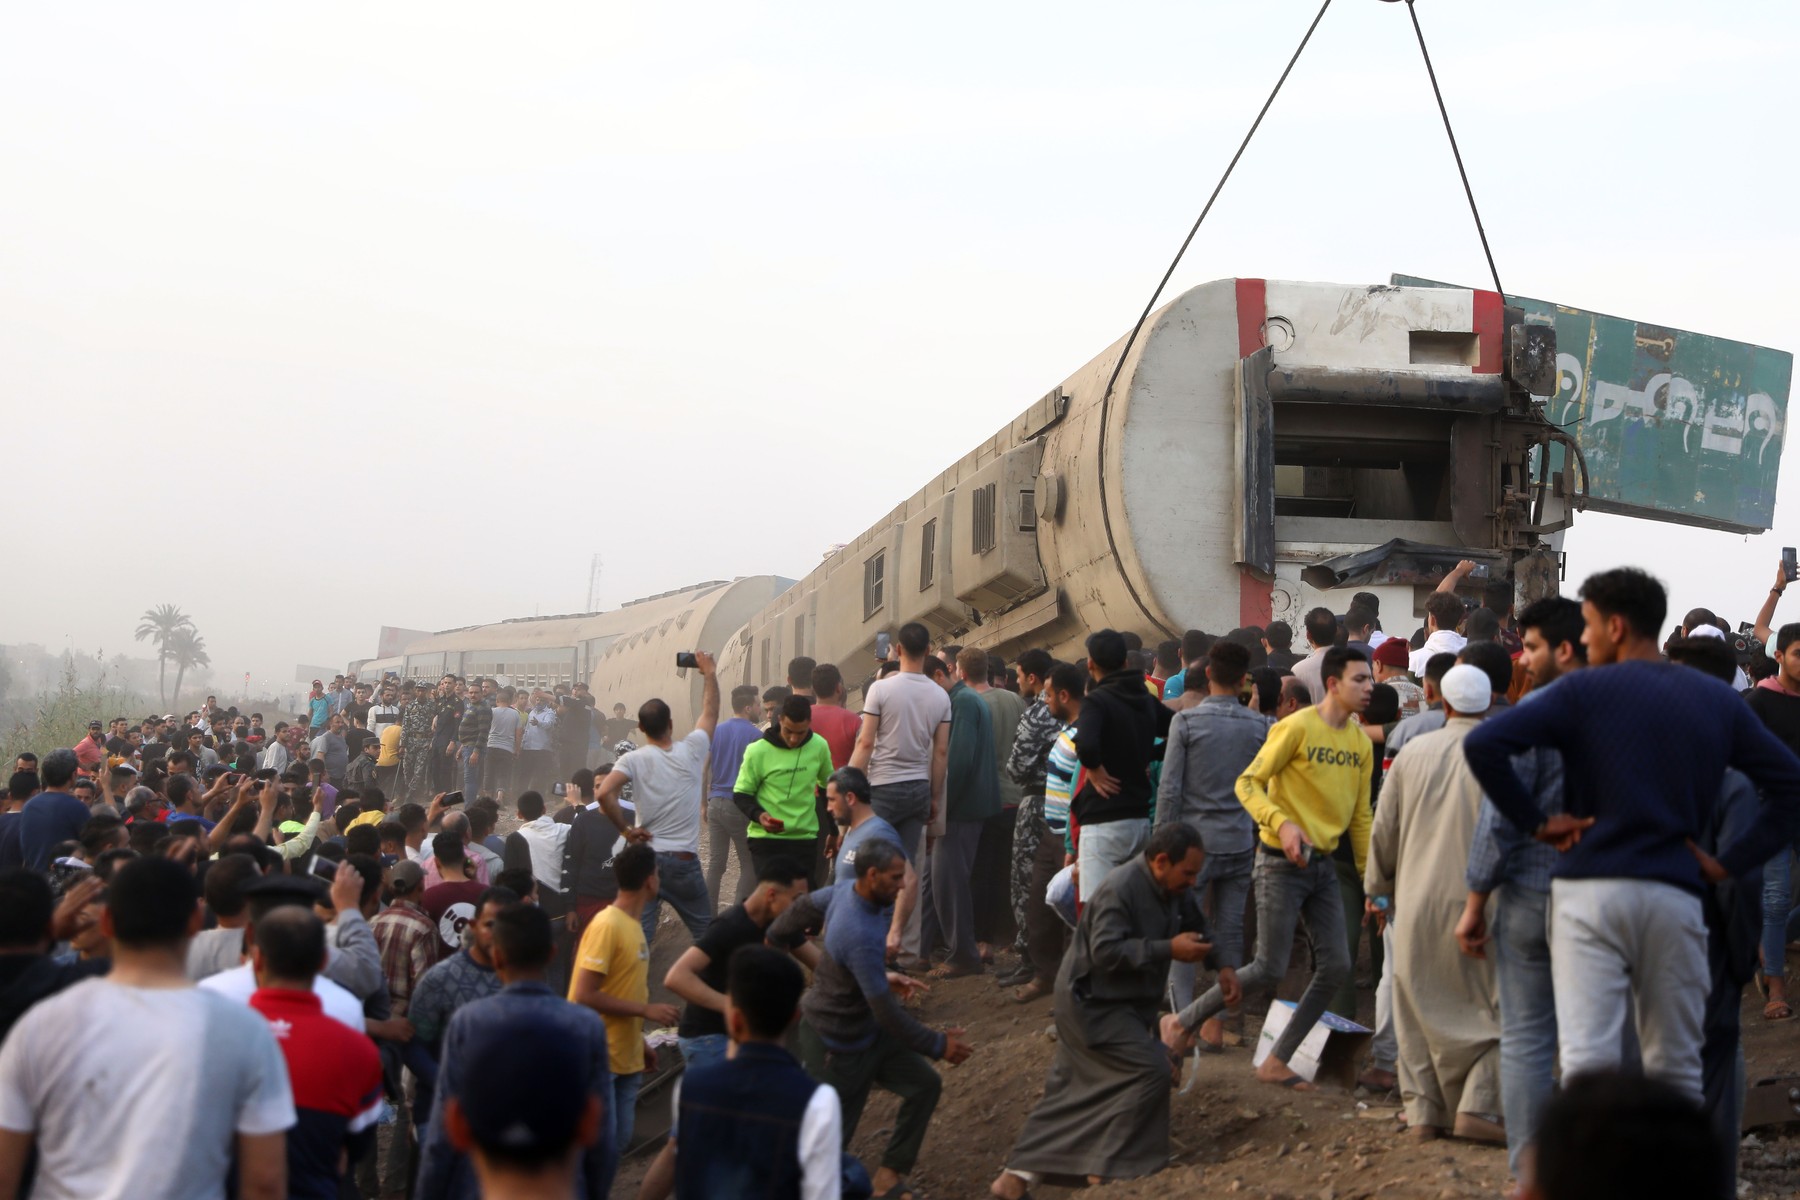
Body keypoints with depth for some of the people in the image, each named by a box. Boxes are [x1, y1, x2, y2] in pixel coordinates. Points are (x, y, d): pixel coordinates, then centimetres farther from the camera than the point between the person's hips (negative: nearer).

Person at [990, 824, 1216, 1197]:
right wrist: (1169, 950, -31)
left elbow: (1197, 930, 19)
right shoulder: (1119, 891, -25)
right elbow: (1106, 952, -32)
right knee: (1149, 1070, -15)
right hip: (1093, 1004, -9)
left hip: (1127, 1003, 9)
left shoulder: (1173, 888, 3)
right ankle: (1107, 1170, -5)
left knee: (1071, 1093, 9)